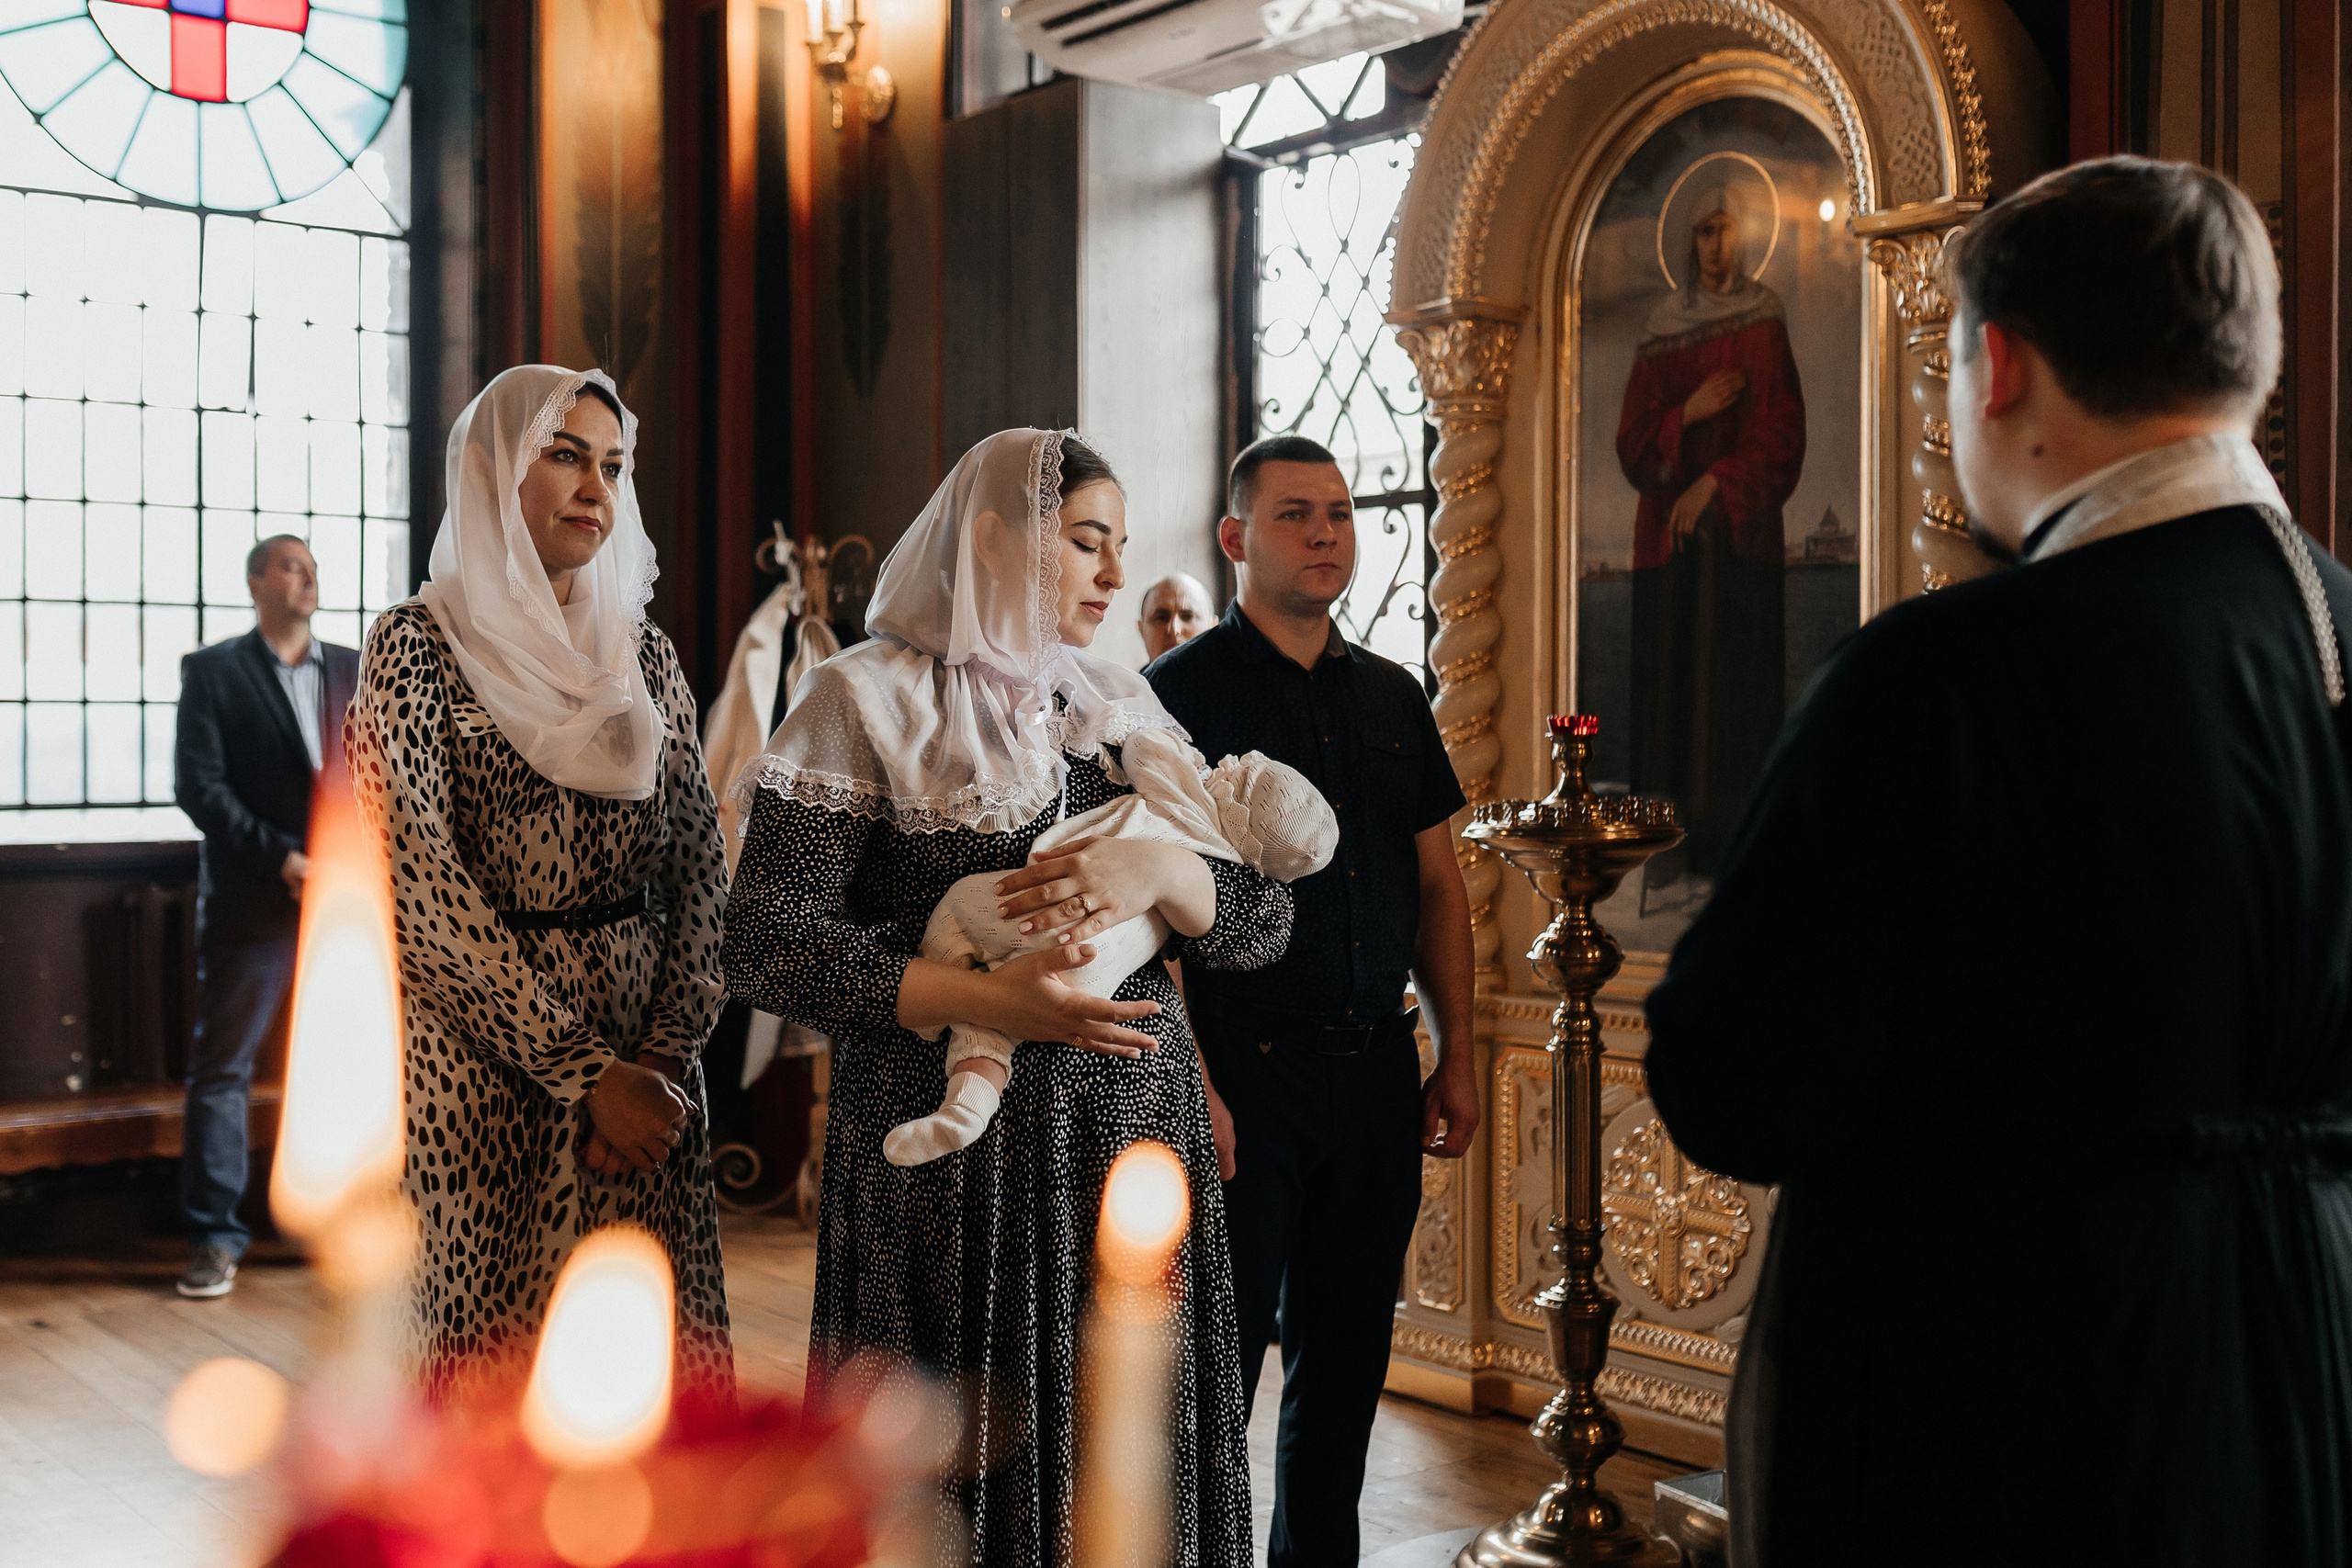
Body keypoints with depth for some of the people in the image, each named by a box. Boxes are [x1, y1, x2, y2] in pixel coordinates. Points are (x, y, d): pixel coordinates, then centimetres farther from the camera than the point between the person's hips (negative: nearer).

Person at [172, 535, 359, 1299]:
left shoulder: (355, 671, 13)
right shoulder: (213, 671, 2)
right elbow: (198, 786, -6)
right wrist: (281, 859, -14)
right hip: (253, 901, -3)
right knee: (221, 1067, -2)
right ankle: (215, 1238, 5)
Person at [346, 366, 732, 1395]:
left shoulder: (641, 651, 11)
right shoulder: (419, 645, -3)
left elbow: (697, 864, 7)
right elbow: (421, 888, -11)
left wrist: (663, 1056, -7)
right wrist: (587, 1072, -13)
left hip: (644, 1052, 4)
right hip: (486, 1054, -4)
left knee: (660, 1350, 3)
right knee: (503, 1351, 1)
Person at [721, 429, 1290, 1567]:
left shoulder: (1126, 711, 13)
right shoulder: (871, 701, -2)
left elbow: (1264, 923, 8)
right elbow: (769, 947, -10)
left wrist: (1155, 872, -13)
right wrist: (989, 1003, -20)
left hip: (1131, 1148, 5)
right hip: (953, 1153, -4)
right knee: (950, 1471, 1)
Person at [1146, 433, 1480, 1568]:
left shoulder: (1392, 698, 13)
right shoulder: (1180, 693, -4)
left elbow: (1437, 888, 16)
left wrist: (1456, 1058, 9)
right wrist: (1188, 1085, -18)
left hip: (1377, 1076, 6)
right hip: (1243, 1069, -5)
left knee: (1344, 1366, 14)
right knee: (1215, 1362, 0)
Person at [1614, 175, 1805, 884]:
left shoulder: (1762, 323, 4)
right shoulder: (1662, 330, 11)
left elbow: (1780, 432, -2)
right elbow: (1633, 441, 6)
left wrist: (1714, 482, -11)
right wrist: (1689, 412, -10)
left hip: (1738, 527, -3)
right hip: (1666, 530, 3)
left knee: (1731, 677, -6)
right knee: (1668, 674, -1)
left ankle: (1726, 846, -5)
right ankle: (1672, 844, 2)